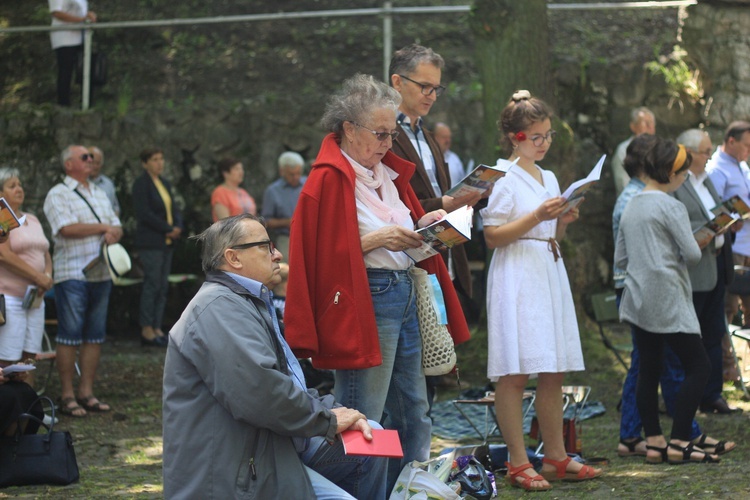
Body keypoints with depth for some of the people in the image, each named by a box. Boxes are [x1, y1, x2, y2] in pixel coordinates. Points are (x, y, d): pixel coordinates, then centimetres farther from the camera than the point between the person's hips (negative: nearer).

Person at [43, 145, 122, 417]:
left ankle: (86, 392, 13)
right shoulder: (58, 194, -4)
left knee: (95, 335, 7)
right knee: (70, 336, -5)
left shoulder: (99, 194, 19)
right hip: (71, 274, -7)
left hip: (101, 272, 7)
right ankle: (67, 395, 1)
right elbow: (67, 229, -17)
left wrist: (113, 235, -8)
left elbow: (117, 227, 17)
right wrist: (103, 227, -8)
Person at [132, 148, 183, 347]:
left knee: (163, 286, 6)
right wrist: (168, 229, -14)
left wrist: (178, 227, -3)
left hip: (167, 242, 8)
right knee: (152, 284, -8)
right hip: (150, 242, -8)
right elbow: (145, 214, -15)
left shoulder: (165, 183, 17)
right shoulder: (141, 184, -8)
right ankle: (147, 331, -4)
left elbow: (174, 209, 17)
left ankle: (157, 329, 9)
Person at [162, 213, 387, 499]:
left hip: (268, 448, 11)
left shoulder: (249, 304, 21)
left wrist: (339, 414, 1)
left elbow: (291, 385, 20)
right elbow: (259, 392, -29)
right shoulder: (220, 307, -16)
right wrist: (329, 419, -14)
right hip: (238, 476, -11)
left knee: (370, 441, 13)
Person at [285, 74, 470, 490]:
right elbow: (321, 254, -14)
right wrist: (378, 239, -20)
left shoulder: (388, 172, 16)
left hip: (406, 297, 9)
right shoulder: (329, 181, -10)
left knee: (415, 416, 13)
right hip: (364, 303, -9)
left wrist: (423, 225, 6)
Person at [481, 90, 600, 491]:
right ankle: (517, 463, -6)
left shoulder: (549, 180, 17)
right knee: (514, 373, -8)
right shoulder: (505, 180, -6)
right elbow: (493, 236, -12)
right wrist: (536, 217, -19)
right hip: (517, 276, -8)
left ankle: (555, 457, 15)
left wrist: (563, 221, 4)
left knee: (554, 371, 9)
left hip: (550, 274, 8)